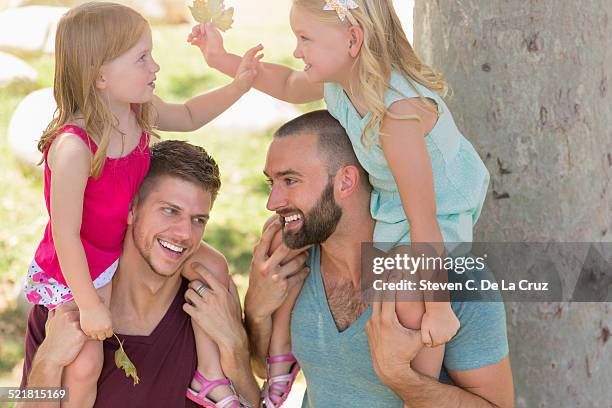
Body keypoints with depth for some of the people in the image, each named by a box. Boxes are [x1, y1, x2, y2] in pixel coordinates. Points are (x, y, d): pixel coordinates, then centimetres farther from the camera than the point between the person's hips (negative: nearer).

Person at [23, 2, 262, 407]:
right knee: (85, 365, -10)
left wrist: (239, 85, -3)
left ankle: (209, 374, 19)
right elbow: (66, 236, -30)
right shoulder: (73, 149, -38)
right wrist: (89, 306, -23)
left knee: (211, 264, 6)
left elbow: (188, 116, 11)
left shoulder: (142, 109, -13)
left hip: (128, 243, 8)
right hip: (77, 267, -7)